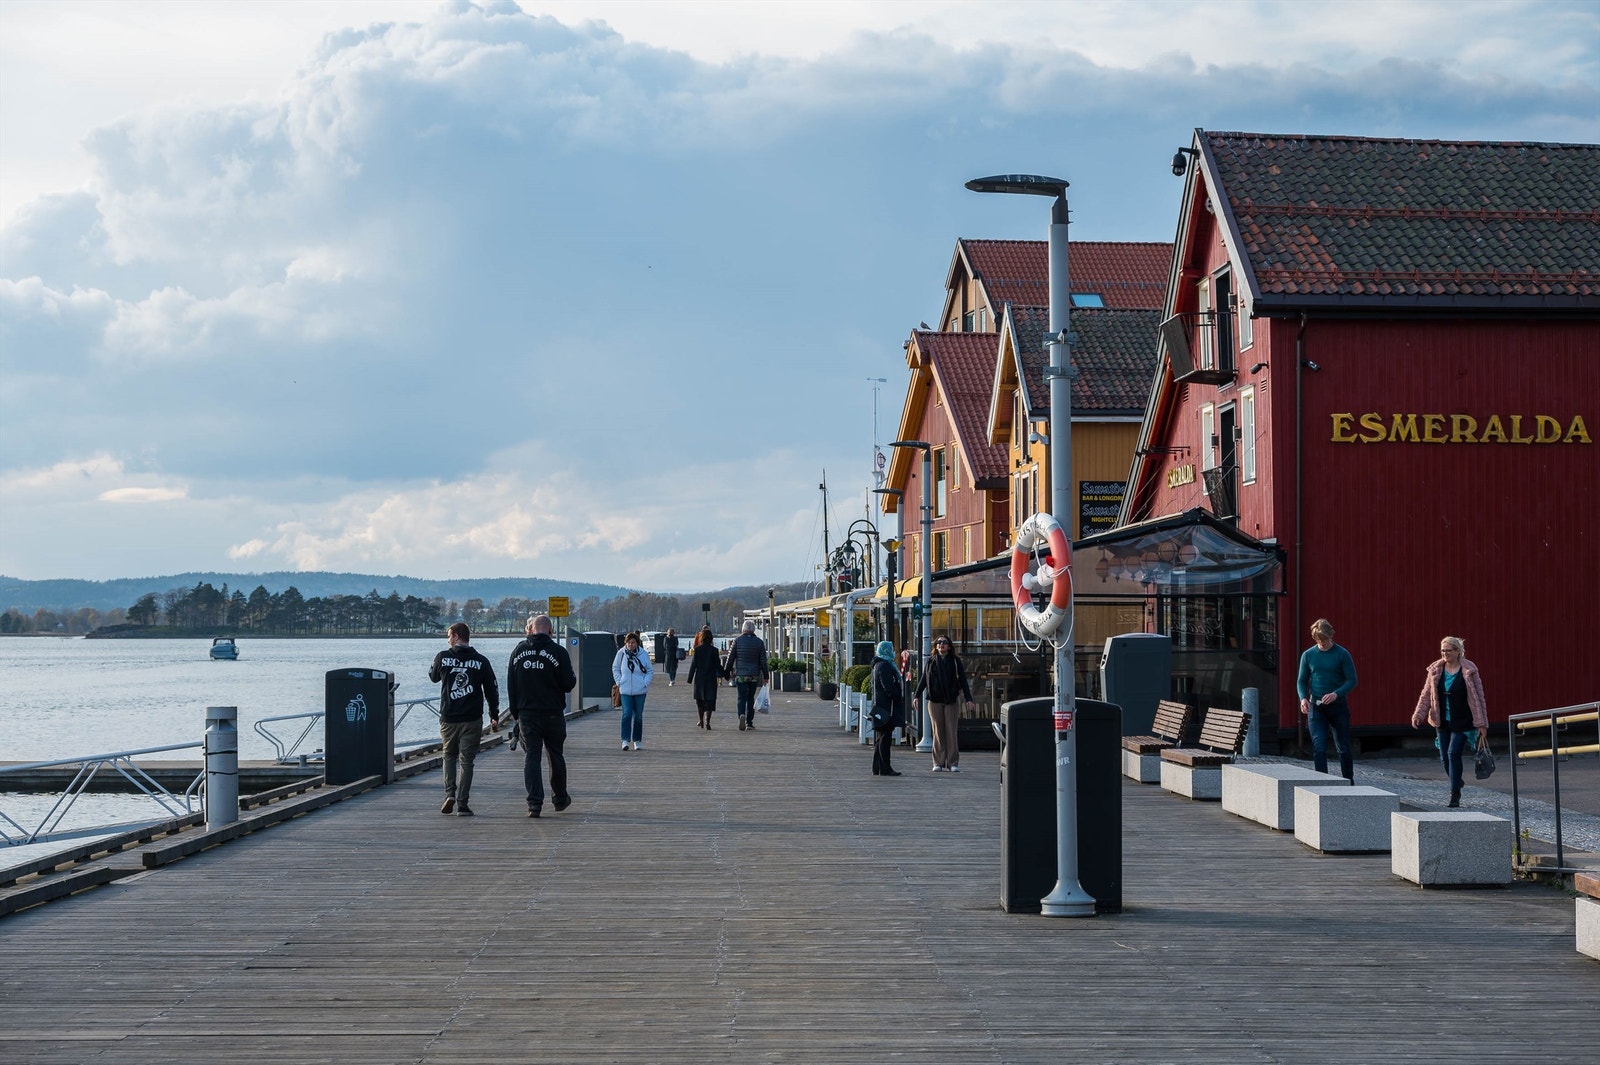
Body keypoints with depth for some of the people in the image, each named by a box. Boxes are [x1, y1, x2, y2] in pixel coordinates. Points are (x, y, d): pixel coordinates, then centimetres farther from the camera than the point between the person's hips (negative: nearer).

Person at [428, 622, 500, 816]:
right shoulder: (481, 661, -2)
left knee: (449, 755, 20)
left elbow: (433, 677, 16)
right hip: (472, 720, 0)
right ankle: (462, 804, -1)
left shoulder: (443, 657, -4)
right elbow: (492, 690, 3)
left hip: (448, 718, 0)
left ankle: (450, 793, 2)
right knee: (467, 760, 4)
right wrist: (494, 716, 13)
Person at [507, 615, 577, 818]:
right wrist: (574, 677, 13)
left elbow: (510, 685, 7)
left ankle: (534, 803, -9)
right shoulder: (558, 652, -9)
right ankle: (560, 799, 25)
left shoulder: (518, 650, 4)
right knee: (556, 755, 13)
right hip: (553, 714, -2)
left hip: (526, 715, 2)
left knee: (531, 757, 1)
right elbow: (568, 684, -10)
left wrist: (515, 711, 14)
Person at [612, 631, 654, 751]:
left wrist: (645, 682, -5)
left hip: (640, 690, 1)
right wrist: (619, 681, 1)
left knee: (638, 716, 8)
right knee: (626, 714, -12)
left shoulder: (643, 654, -3)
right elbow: (615, 668, 11)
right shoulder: (621, 653, -2)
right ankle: (625, 740, -12)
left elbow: (650, 670, 6)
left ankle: (637, 741, 17)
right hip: (625, 690, -1)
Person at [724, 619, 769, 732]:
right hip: (754, 675, 1)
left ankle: (742, 715, -29)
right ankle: (749, 722, 13)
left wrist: (728, 672, 9)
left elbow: (731, 658, -1)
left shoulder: (737, 641, -3)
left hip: (740, 675, -1)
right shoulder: (759, 642, 0)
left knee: (742, 698, -2)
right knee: (751, 698, 13)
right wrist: (765, 676, 4)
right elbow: (763, 661, -1)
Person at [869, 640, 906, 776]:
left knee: (879, 739, 13)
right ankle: (884, 769, -9)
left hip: (880, 707, 11)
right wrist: (899, 699, -12)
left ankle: (877, 769, 16)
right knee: (884, 738, -9)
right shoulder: (884, 666, -14)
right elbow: (889, 687, -19)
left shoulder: (878, 665, 19)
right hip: (887, 707, -11)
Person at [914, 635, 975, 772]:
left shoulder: (955, 661, 5)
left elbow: (963, 680, 4)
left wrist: (968, 699, -3)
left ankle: (953, 763, 1)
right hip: (934, 701, 1)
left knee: (951, 732, -2)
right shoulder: (931, 661, 9)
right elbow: (923, 679, 11)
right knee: (938, 733, 2)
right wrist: (917, 696, 5)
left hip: (951, 701, -1)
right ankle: (938, 763, 6)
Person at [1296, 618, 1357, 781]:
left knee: (1343, 747, 8)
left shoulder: (1342, 654, -3)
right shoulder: (1308, 655, 4)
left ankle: (1349, 783, 24)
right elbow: (1301, 680, 10)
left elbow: (1352, 680, -3)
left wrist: (1336, 694, -20)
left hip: (1338, 706, -1)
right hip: (1316, 707, 1)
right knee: (1319, 748, -9)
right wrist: (1303, 698, -10)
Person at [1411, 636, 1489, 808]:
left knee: (1453, 753, -13)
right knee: (1444, 756, 6)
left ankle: (1455, 794, -5)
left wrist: (1481, 723, -8)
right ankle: (1456, 782, 33)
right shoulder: (1435, 670, 3)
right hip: (1442, 721, 4)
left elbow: (1478, 697, -5)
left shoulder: (1469, 671, -7)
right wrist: (1418, 714, -7)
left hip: (1462, 722, -4)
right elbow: (1426, 694, 6)